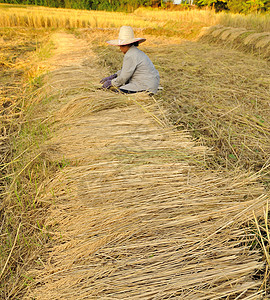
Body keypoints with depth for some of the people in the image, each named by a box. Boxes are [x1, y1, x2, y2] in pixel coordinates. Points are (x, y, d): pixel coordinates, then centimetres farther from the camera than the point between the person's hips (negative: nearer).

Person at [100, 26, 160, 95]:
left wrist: (111, 83, 1)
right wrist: (113, 76, 13)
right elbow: (125, 70, 23)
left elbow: (123, 78, -14)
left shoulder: (130, 56, -17)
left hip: (146, 88, -10)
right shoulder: (136, 52, 14)